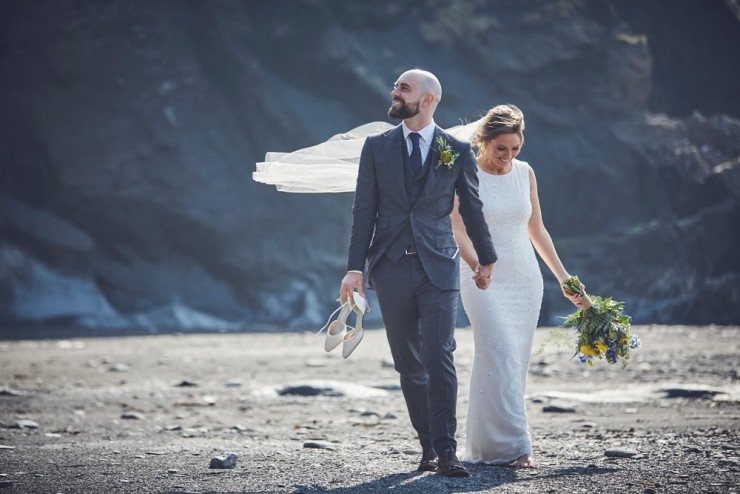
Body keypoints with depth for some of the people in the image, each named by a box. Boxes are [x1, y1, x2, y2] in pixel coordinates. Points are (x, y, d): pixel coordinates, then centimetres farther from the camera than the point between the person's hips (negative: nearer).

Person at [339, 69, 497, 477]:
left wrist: (485, 257, 24)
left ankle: (446, 451, -9)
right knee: (409, 364, 6)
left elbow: (471, 207, 15)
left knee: (439, 359, -12)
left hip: (438, 267, -2)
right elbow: (364, 210, 5)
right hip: (390, 269, 2)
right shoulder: (376, 147, 7)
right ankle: (428, 444, 17)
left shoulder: (457, 151, 3)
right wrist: (356, 267, -3)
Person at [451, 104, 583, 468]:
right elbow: (459, 231, -13)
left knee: (515, 364, 4)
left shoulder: (525, 173, 9)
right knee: (500, 358, -16)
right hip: (485, 281, -5)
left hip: (525, 280, 5)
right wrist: (475, 265, -33)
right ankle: (511, 446, -18)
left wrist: (563, 277, 14)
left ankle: (483, 444, 12)